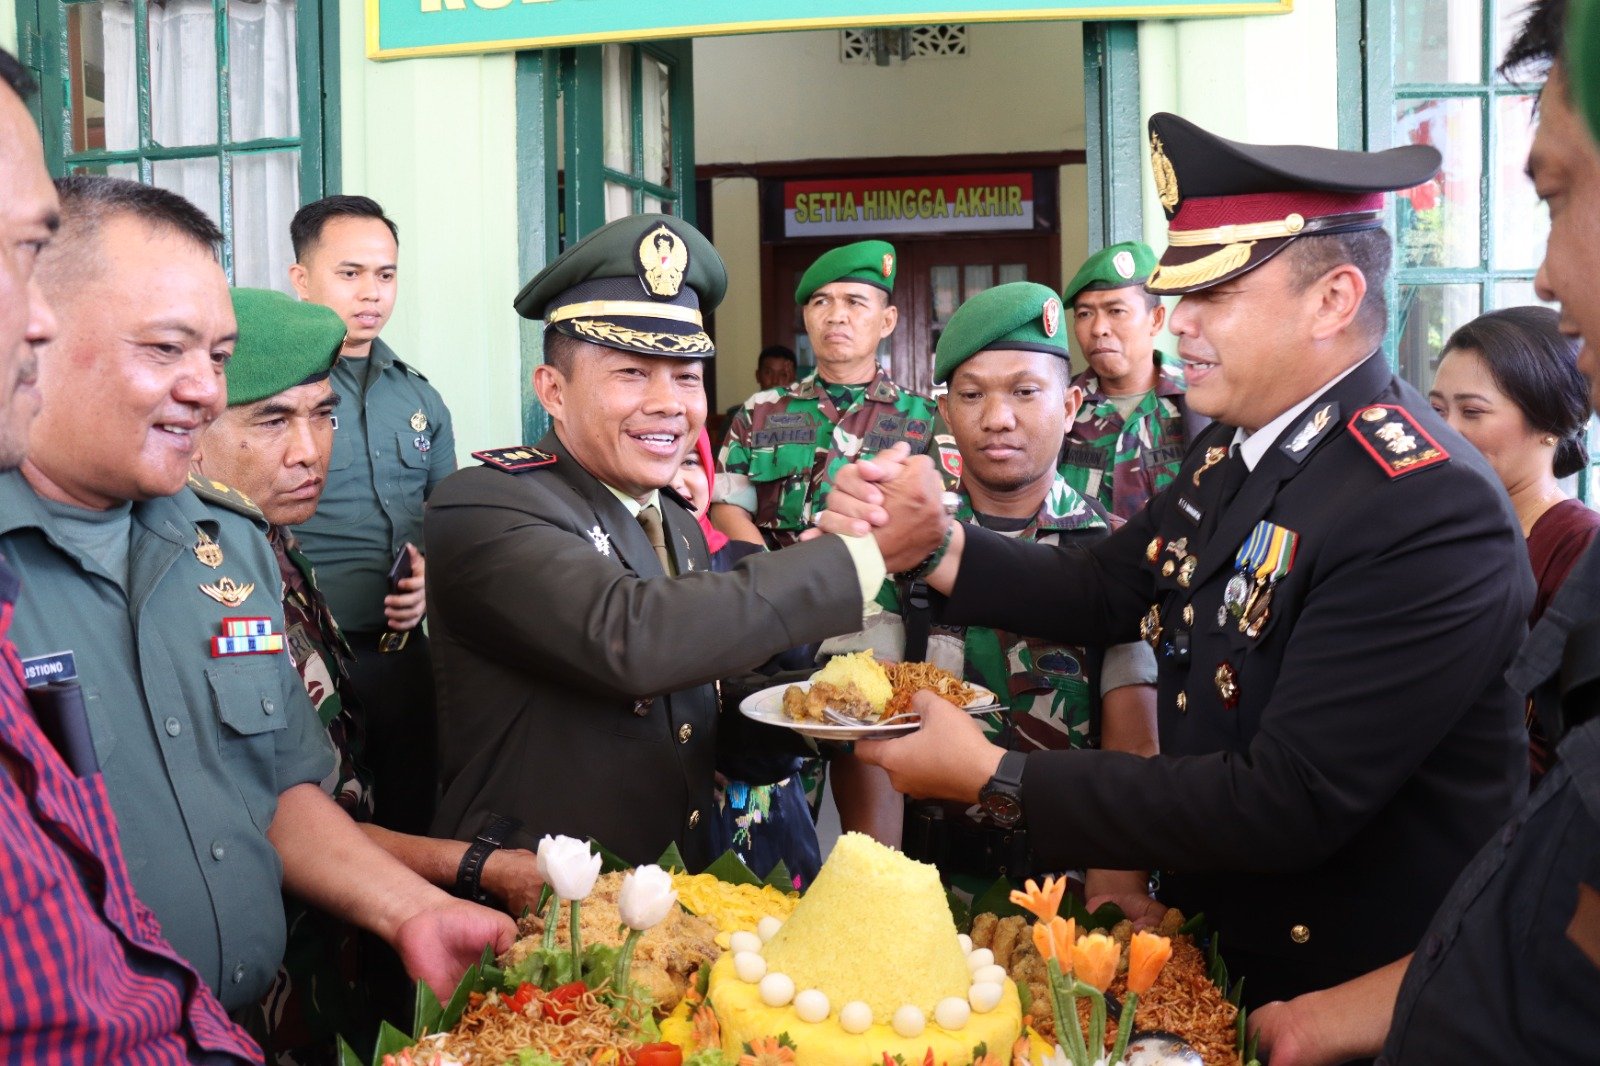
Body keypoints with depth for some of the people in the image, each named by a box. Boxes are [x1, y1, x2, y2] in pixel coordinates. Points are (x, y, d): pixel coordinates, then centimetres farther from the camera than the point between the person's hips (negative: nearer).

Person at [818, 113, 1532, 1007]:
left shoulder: (1431, 513, -27)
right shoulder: (1233, 448, -2)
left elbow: (1286, 807, -30)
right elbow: (1105, 592, 6)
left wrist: (997, 779, -27)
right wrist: (933, 541, -10)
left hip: (1356, 992, -7)